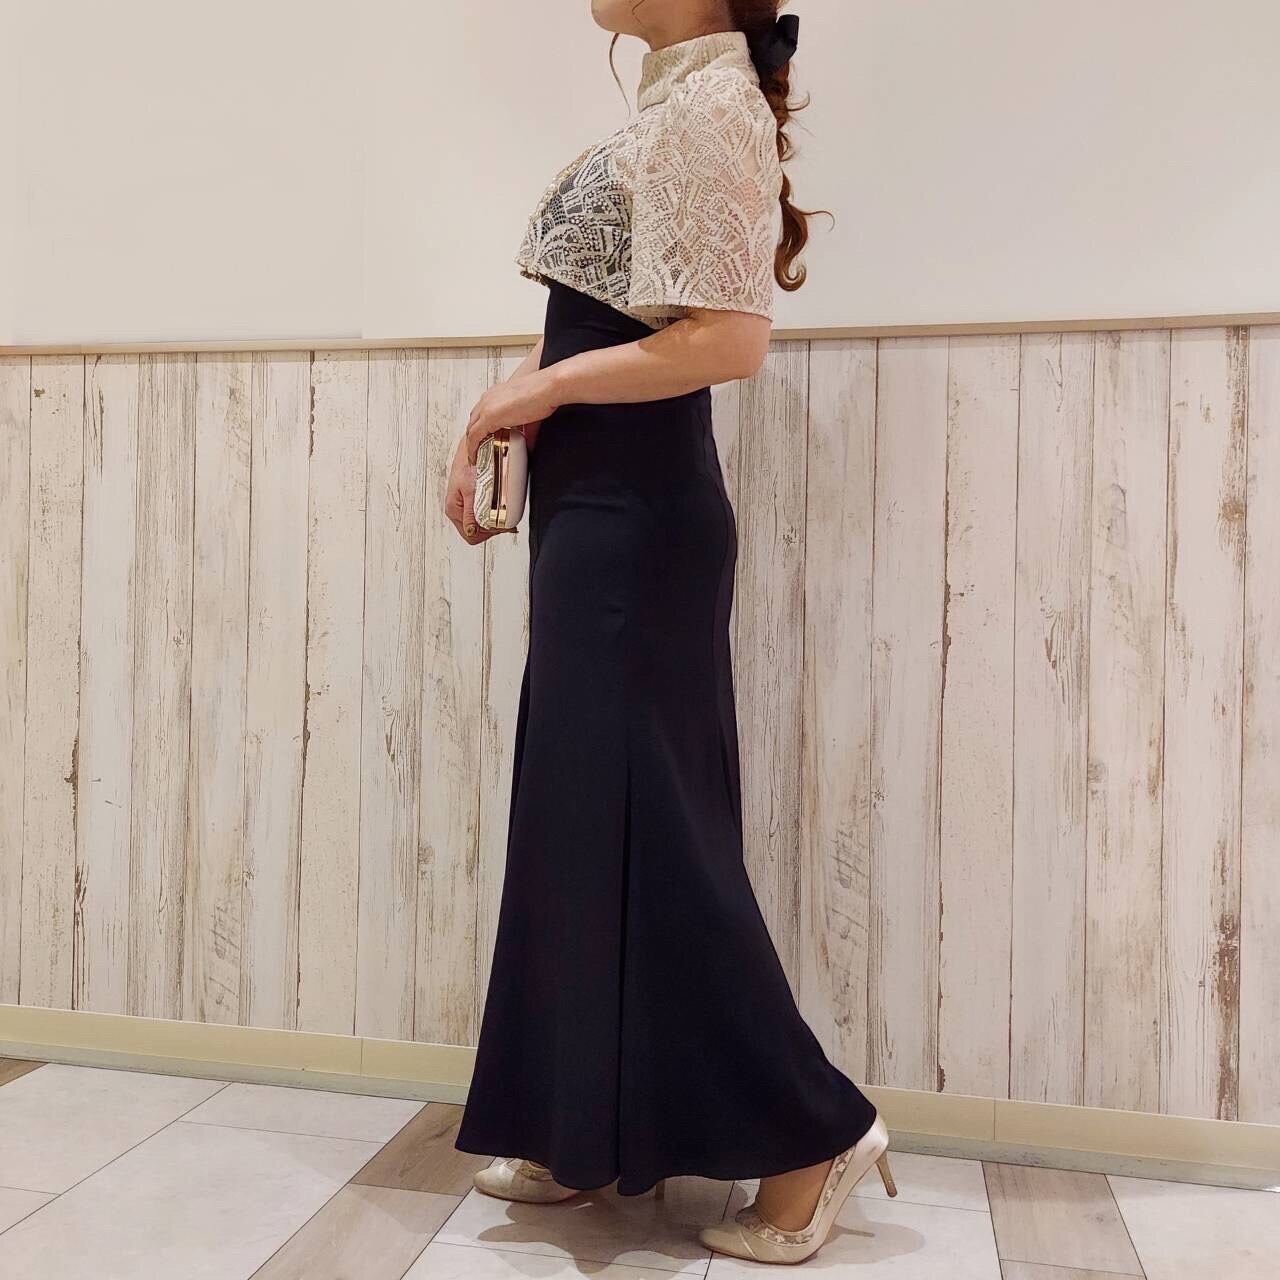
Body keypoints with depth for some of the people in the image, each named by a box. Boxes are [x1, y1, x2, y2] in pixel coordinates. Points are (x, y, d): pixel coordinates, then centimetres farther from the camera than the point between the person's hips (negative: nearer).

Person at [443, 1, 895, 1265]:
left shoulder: (710, 103, -8)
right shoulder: (675, 104, 20)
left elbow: (729, 337, -21)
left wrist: (532, 393, -12)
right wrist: (491, 422, 8)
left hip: (633, 521, -10)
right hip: (601, 516, 10)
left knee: (636, 823, -5)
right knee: (585, 814, 11)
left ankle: (814, 1130, 11)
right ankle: (597, 1129, 26)